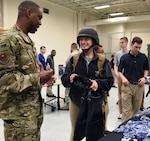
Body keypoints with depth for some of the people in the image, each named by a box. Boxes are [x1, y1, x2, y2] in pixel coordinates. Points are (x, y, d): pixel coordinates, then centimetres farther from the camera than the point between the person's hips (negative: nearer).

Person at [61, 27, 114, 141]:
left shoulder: (102, 61, -1)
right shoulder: (74, 59, 3)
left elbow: (109, 81, -3)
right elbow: (64, 79, 2)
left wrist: (98, 83, -22)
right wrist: (70, 79, -21)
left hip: (96, 104, -1)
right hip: (76, 102, 2)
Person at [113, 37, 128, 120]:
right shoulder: (118, 54, 6)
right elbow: (115, 65, 9)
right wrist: (116, 73, -7)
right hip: (120, 76, 3)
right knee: (120, 95, 11)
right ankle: (121, 112, 23)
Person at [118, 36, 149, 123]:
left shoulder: (143, 57, 4)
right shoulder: (124, 57, -1)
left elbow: (146, 69, 15)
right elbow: (120, 71, 6)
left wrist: (144, 78, -2)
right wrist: (123, 78, -12)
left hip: (139, 86, 2)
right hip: (127, 85, -2)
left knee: (136, 109, 14)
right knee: (127, 110, -3)